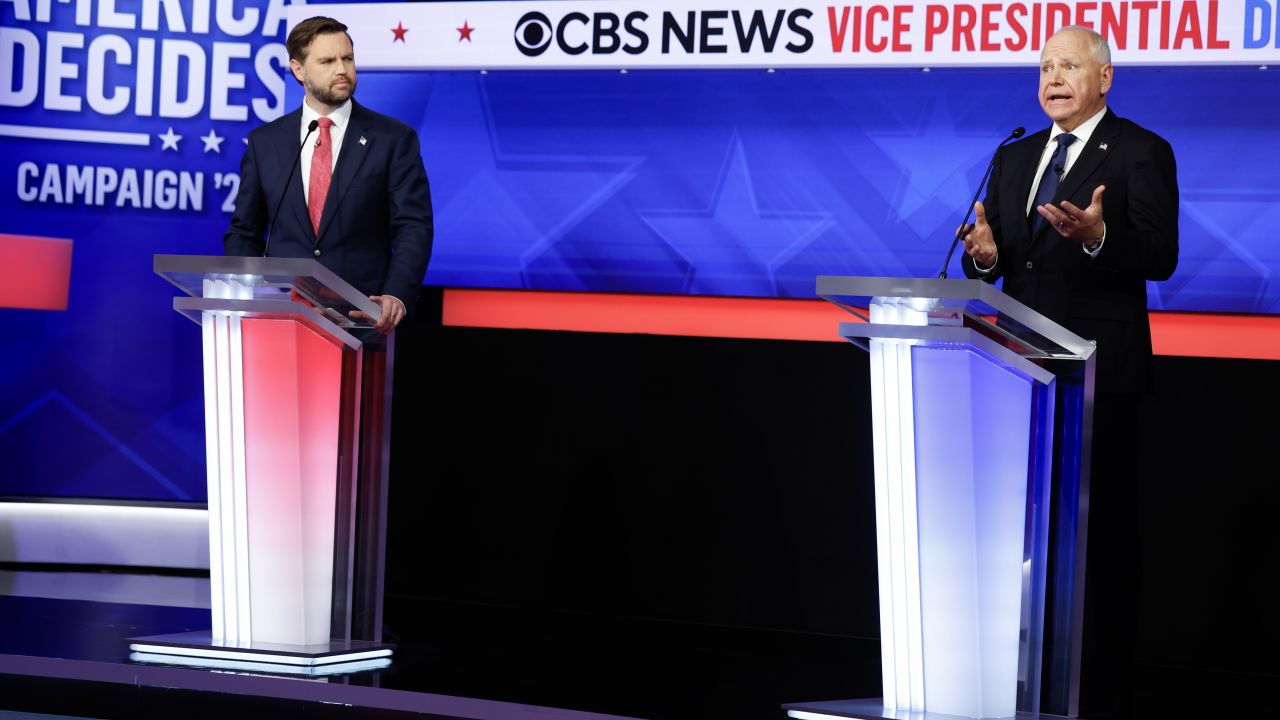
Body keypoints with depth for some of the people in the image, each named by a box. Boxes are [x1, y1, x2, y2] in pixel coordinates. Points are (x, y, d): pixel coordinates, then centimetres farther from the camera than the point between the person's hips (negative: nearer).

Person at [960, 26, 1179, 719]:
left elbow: (1161, 255, -12)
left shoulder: (1140, 153, -3)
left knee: (1101, 532, -3)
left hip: (1099, 370, -6)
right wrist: (984, 254, -8)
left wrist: (1097, 237, -30)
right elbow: (994, 254, 16)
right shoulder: (1014, 157, 17)